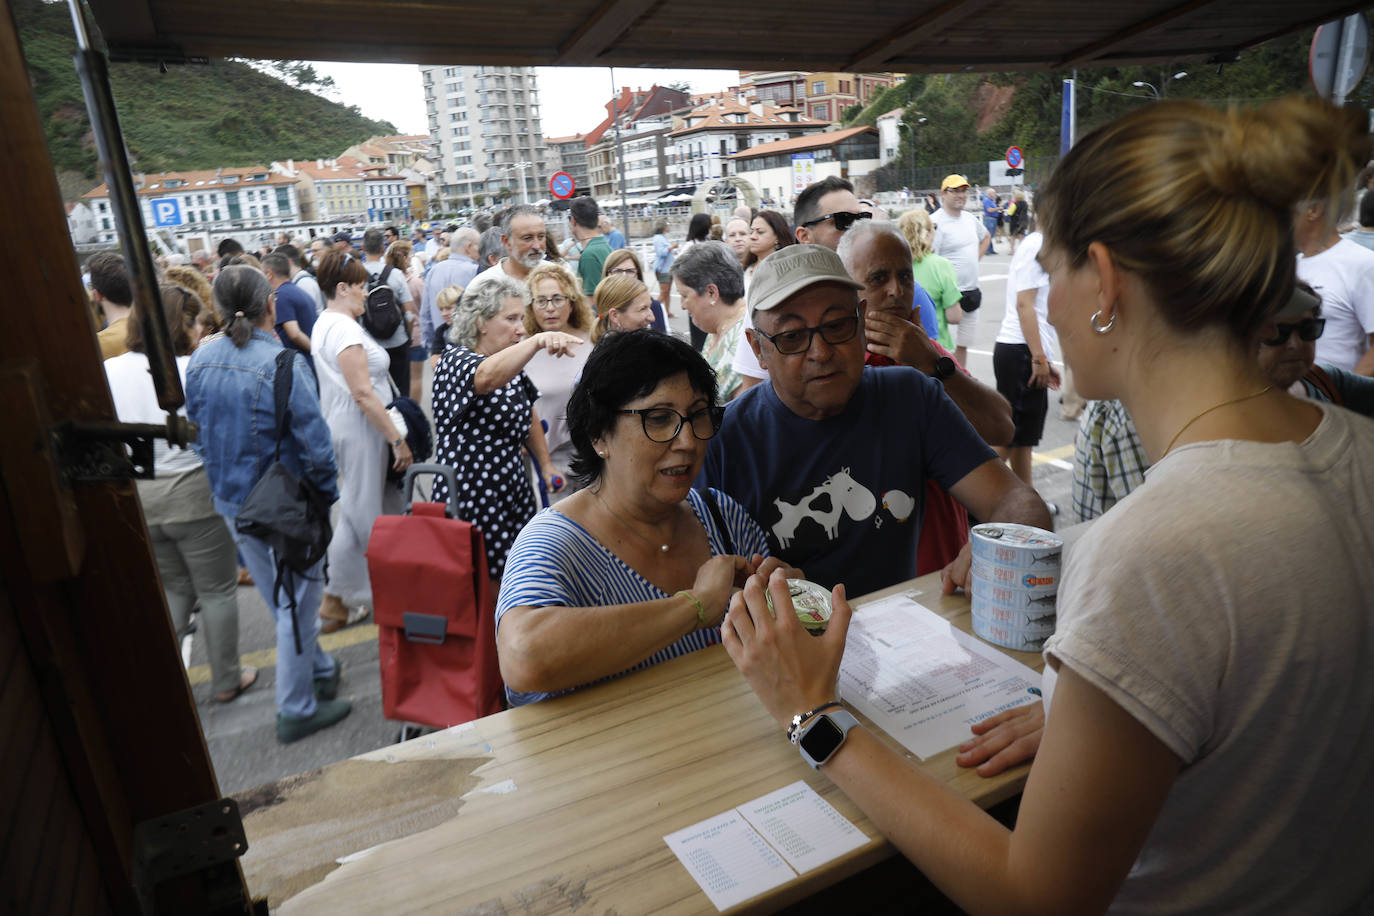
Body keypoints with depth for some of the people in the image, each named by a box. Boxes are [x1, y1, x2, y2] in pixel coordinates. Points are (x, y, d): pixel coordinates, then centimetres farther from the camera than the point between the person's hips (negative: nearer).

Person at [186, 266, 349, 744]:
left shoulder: (199, 360, -2)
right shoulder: (283, 363, -23)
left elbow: (196, 430, 6)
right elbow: (314, 441, -21)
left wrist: (222, 477, 18)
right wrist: (327, 491, -5)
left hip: (231, 500, 7)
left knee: (279, 600, 23)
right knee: (296, 602, 8)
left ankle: (320, 670, 41)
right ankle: (296, 712, 20)